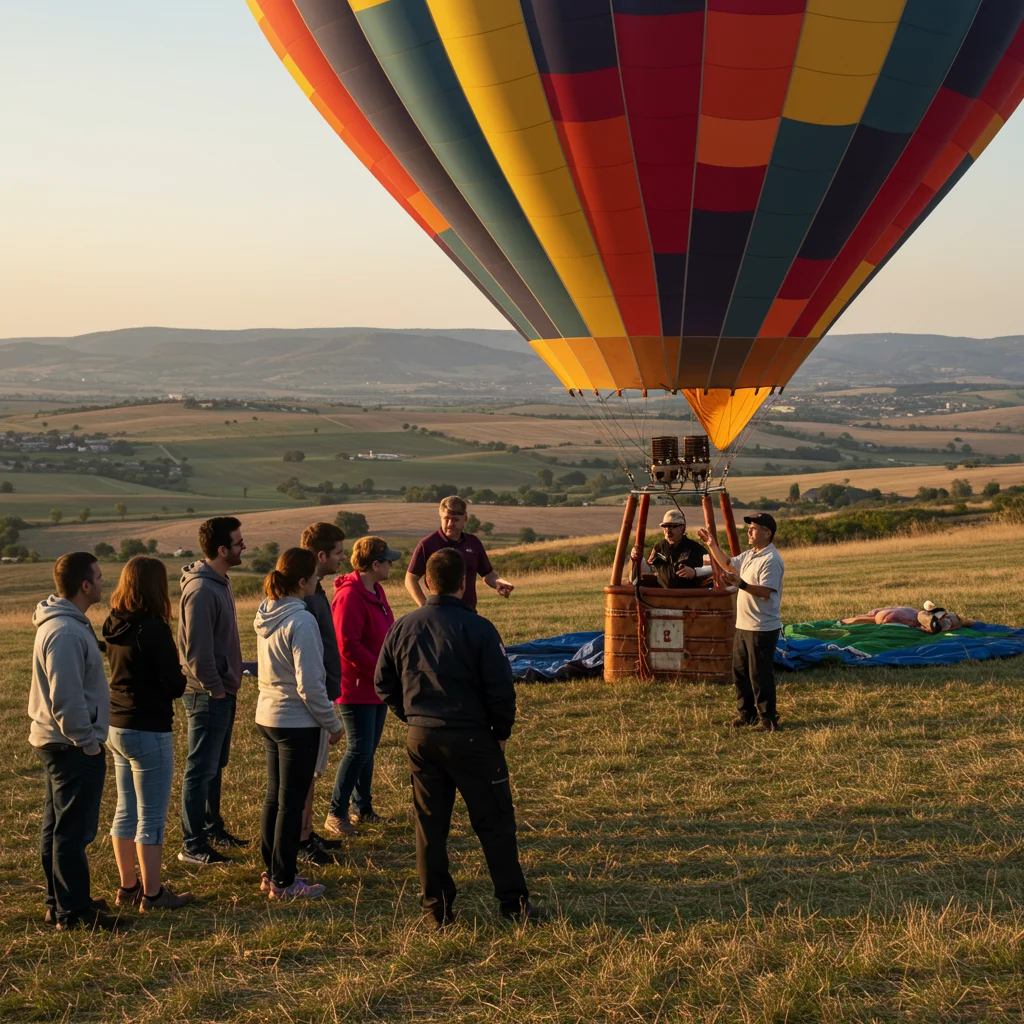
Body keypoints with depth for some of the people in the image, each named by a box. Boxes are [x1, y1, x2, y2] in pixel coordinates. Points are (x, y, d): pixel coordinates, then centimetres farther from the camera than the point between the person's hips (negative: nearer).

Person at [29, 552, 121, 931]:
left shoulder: (60, 622, 11)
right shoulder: (66, 633, -23)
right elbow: (66, 698, -26)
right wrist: (87, 742, -17)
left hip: (55, 742, 11)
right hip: (73, 747, -11)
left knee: (56, 826, 16)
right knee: (74, 831, -4)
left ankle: (60, 902, 26)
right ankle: (74, 912, 2)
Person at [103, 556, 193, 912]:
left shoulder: (114, 625, 5)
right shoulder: (152, 629, -19)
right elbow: (174, 685, -17)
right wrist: (187, 677, 4)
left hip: (117, 728, 8)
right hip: (149, 731, -8)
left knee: (126, 811, 16)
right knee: (151, 816, 1)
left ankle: (128, 887, 25)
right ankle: (152, 894, 8)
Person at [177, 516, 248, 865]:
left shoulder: (220, 582, 10)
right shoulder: (201, 590, -21)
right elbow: (197, 649, -23)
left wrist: (231, 677, 12)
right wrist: (214, 689, -17)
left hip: (223, 692, 10)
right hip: (208, 695, -10)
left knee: (215, 767, 19)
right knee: (200, 770, -2)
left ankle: (212, 828, 31)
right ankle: (192, 846, 5)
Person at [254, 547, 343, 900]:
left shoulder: (265, 614, 4)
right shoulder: (300, 621, -21)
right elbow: (309, 685, -21)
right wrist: (332, 724, -9)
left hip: (267, 716, 8)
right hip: (297, 722, -8)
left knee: (274, 796, 18)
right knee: (291, 803, 1)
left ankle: (271, 872, 27)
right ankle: (283, 883, 9)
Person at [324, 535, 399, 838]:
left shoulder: (376, 592, 12)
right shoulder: (349, 596, -20)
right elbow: (348, 645, -25)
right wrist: (382, 671, -20)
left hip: (377, 687, 10)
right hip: (356, 686, -10)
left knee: (368, 749, 15)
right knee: (359, 750, -9)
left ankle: (363, 807, 24)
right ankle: (336, 814, -1)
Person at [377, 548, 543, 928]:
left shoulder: (402, 627, 2)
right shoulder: (477, 628, -13)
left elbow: (383, 684, 10)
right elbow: (501, 688, -12)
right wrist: (501, 733, 2)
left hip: (420, 738, 4)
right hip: (470, 739, -4)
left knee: (429, 825, 11)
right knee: (495, 823, 5)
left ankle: (436, 908, 15)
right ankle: (514, 903, 8)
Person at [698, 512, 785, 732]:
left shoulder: (771, 560, -17)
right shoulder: (749, 555, 13)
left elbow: (766, 592, -26)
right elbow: (728, 565, 29)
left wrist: (741, 584, -35)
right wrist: (712, 546, 22)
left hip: (763, 629, -10)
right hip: (743, 626, 10)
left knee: (760, 675, -6)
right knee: (740, 672, 16)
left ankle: (768, 718, 3)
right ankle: (747, 713, 27)